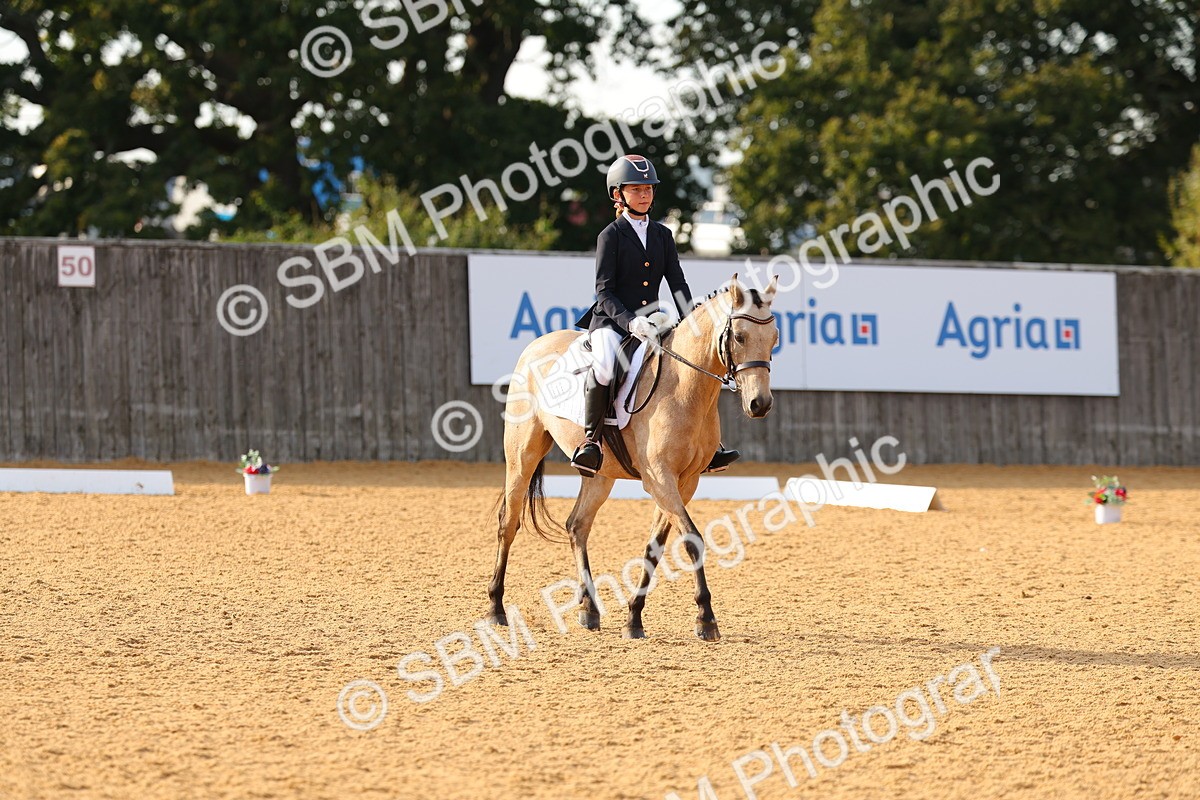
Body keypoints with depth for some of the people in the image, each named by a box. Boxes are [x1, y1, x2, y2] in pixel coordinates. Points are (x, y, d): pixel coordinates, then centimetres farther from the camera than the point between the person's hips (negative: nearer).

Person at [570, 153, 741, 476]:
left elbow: (678, 285, 8)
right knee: (604, 365, -37)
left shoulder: (662, 235, 13)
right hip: (611, 321, -6)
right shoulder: (611, 236, -3)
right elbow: (604, 292, -10)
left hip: (649, 323, 6)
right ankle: (591, 440, -25)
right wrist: (629, 321, -26)